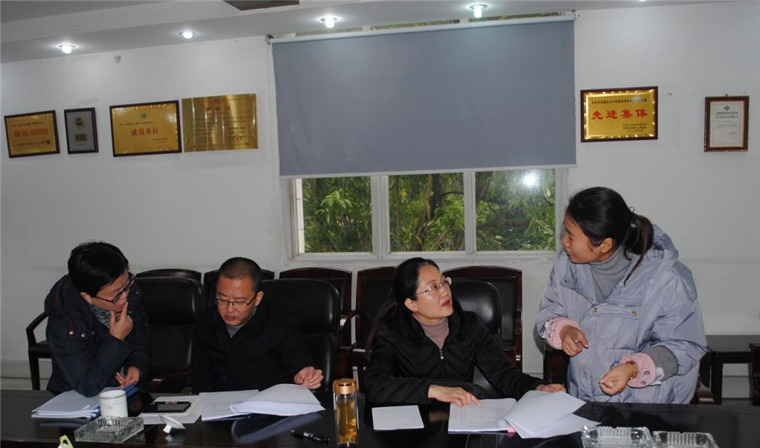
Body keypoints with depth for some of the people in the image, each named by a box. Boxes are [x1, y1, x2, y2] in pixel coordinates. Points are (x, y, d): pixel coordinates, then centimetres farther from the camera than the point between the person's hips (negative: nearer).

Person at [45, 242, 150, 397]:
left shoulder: (128, 292, -10)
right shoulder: (65, 323, -25)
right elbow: (87, 386, -25)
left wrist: (137, 365, -5)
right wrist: (116, 340, -26)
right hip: (79, 402, -4)